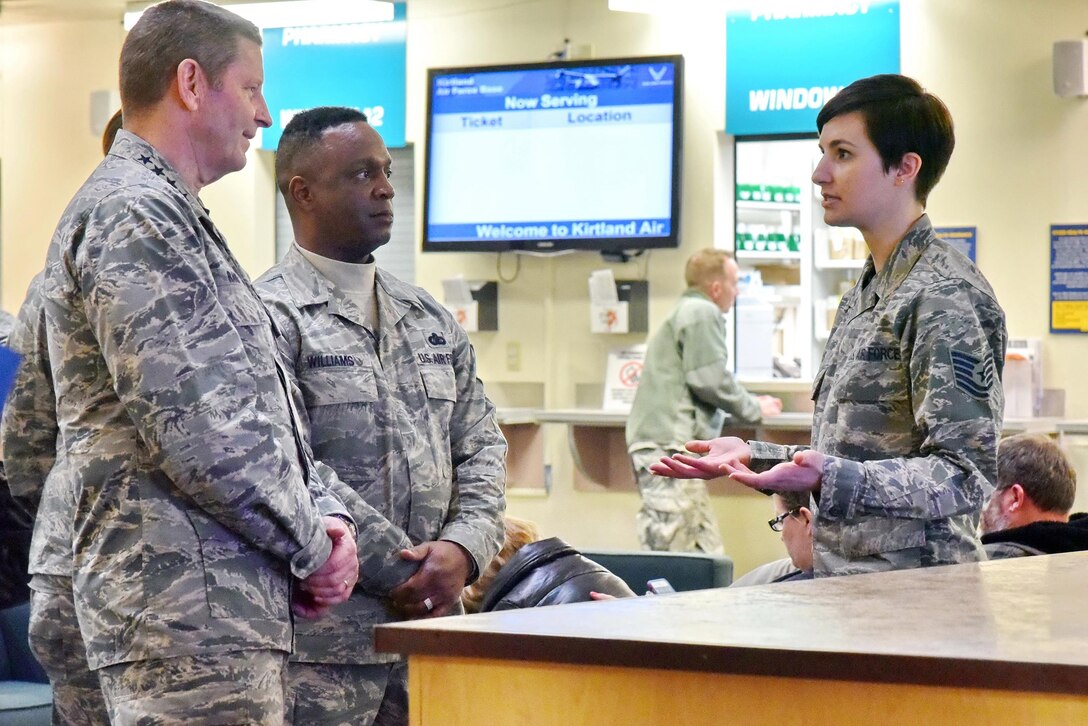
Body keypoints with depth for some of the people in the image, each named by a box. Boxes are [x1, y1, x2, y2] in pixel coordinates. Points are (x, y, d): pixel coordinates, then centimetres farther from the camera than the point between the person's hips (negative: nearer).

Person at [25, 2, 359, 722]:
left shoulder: (178, 218, 22)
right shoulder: (130, 215, -12)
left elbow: (265, 411, 23)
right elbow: (192, 427, -19)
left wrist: (326, 514, 6)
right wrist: (311, 548, -10)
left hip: (234, 605, 10)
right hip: (188, 607, -10)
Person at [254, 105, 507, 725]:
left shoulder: (430, 320, 17)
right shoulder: (270, 316, -6)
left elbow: (483, 448, 15)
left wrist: (464, 549, -4)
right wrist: (399, 572, -13)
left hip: (430, 625, 6)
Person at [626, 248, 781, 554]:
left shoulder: (685, 312, 26)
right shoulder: (703, 313, -6)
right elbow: (710, 380, -14)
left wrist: (748, 404, 26)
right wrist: (754, 409, 1)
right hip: (669, 445, -11)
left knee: (705, 551, 8)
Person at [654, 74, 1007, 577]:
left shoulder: (945, 297, -13)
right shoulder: (864, 294, 17)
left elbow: (966, 478, -19)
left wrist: (829, 479, -31)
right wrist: (753, 456, 14)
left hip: (911, 593, -8)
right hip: (842, 587, 8)